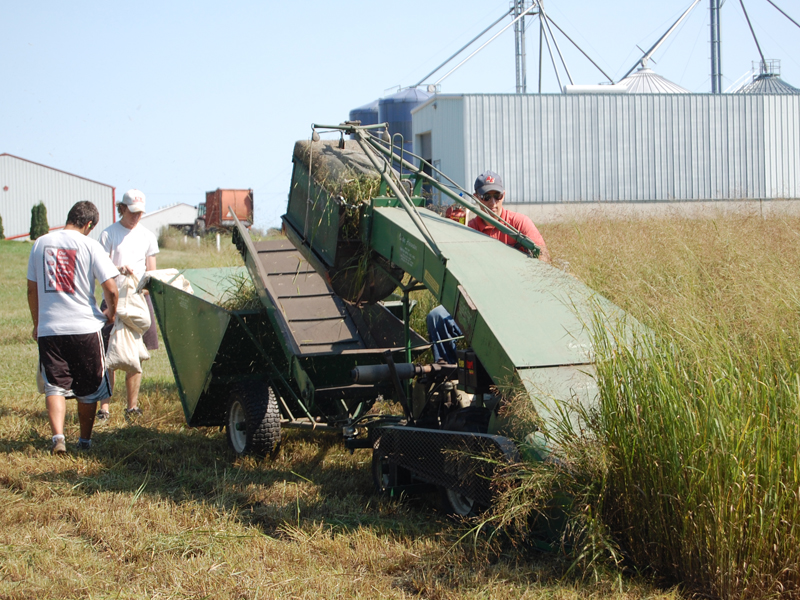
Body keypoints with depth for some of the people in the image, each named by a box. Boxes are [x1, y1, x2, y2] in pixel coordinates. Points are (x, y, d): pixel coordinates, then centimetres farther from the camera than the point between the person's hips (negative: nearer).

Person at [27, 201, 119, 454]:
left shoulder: (41, 243, 6)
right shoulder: (90, 246, -6)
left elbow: (32, 289, 12)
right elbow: (110, 288, -11)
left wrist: (36, 323, 23)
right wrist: (110, 313, 9)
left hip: (49, 328, 2)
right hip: (85, 328, -2)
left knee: (54, 386, 4)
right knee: (88, 389, 13)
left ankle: (58, 436, -16)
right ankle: (85, 440, 20)